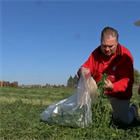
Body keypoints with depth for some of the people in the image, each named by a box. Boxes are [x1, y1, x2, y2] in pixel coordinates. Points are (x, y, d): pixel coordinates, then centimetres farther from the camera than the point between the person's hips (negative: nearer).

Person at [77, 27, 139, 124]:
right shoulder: (96, 53, -7)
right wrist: (82, 71, -36)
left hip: (119, 93, -3)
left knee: (123, 121, 0)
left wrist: (113, 87, -45)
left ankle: (133, 109, 37)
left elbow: (127, 80, -25)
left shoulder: (125, 56, -21)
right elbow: (87, 67, -10)